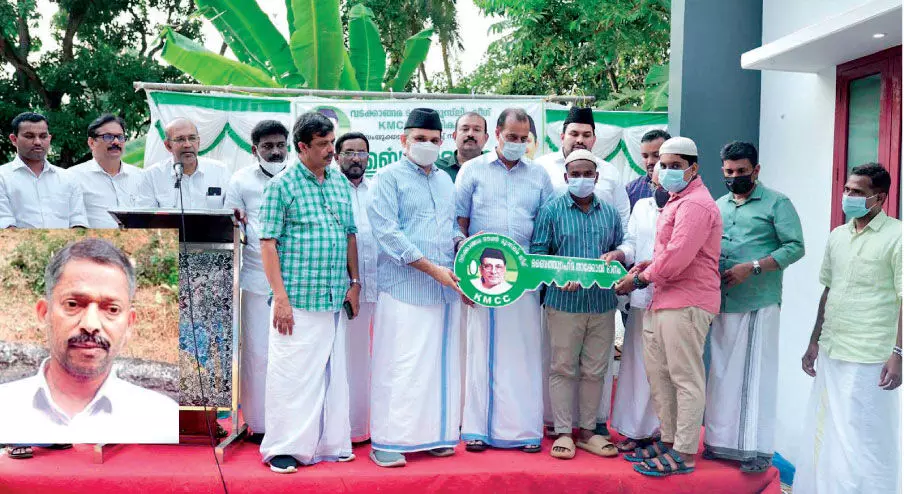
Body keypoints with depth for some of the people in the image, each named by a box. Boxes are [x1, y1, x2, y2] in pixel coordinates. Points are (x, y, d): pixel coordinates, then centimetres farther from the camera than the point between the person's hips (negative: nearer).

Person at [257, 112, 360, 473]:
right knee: (291, 373, 0)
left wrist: (354, 283, 13)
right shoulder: (282, 186, -4)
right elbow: (268, 243, -8)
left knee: (332, 372, 11)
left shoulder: (340, 182, 13)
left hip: (334, 301, 6)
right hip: (296, 301, -5)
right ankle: (283, 448, 12)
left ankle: (329, 442, 24)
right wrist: (281, 297, -13)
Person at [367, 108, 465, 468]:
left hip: (446, 289, 6)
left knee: (441, 363, 9)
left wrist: (462, 243, 0)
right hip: (404, 287, -6)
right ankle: (386, 441, 5)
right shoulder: (389, 177, -1)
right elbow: (388, 233, -12)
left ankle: (435, 434, 20)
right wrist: (434, 269, -17)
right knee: (399, 365, -5)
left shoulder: (445, 181, 19)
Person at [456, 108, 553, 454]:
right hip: (482, 274, -1)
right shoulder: (473, 170, 7)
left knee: (524, 351, 2)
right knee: (481, 350, 2)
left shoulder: (539, 176, 13)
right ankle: (478, 428, 10)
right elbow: (459, 223, 5)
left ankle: (525, 428, 11)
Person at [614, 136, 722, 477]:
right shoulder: (677, 201, 22)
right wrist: (645, 266, 10)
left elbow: (677, 257, -21)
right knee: (658, 375, 14)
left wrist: (640, 278, -8)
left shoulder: (695, 204, -13)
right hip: (663, 301, 11)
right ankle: (668, 441, 25)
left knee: (686, 379, -3)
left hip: (686, 304, -11)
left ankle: (684, 455, 4)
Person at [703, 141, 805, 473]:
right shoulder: (718, 207, 17)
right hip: (720, 305, 6)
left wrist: (752, 267, -17)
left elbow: (795, 246, -8)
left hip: (758, 305, -5)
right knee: (721, 374, 8)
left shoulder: (777, 204, 0)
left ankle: (757, 450, 3)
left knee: (755, 376, -4)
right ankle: (720, 442, 16)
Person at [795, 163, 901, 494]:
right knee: (824, 434, 15)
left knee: (866, 441, 1)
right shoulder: (837, 236, 10)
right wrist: (814, 342, 15)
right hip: (831, 353, 7)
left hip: (869, 358, -7)